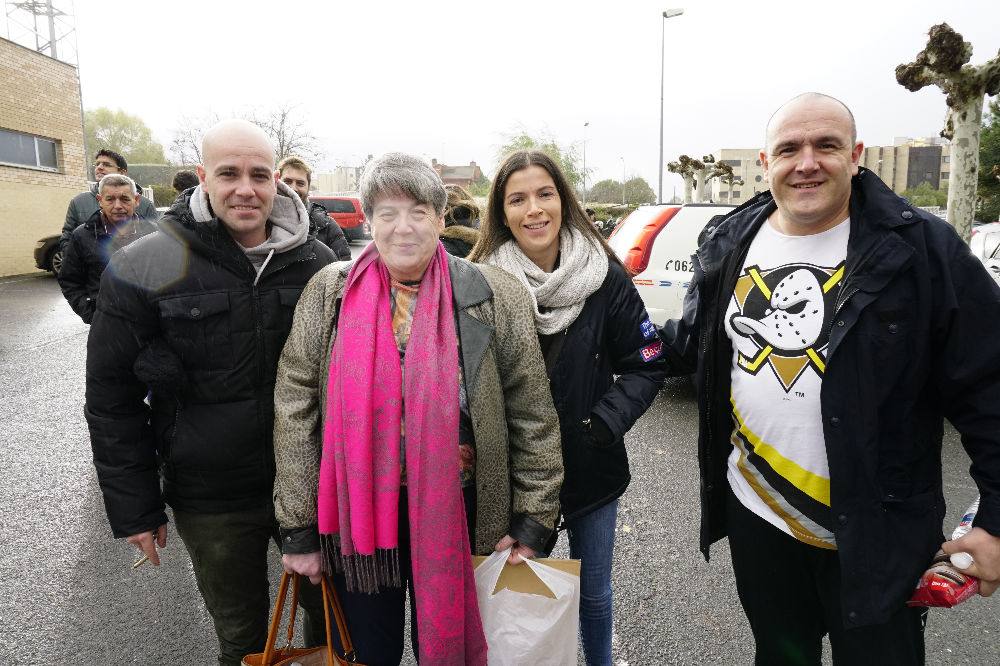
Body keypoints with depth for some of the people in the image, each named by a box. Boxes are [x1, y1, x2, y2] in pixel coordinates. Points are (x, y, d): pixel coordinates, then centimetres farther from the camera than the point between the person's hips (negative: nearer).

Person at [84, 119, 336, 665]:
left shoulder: (315, 263, -3)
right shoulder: (143, 272, -11)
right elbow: (111, 400, -5)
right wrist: (133, 509, -4)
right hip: (210, 504, -1)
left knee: (334, 612, 20)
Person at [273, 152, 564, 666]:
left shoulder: (493, 296, -6)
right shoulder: (330, 293, -3)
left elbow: (532, 414, -3)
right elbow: (295, 410, -3)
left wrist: (532, 520, -4)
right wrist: (298, 528, -3)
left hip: (454, 514, -1)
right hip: (357, 512, 1)